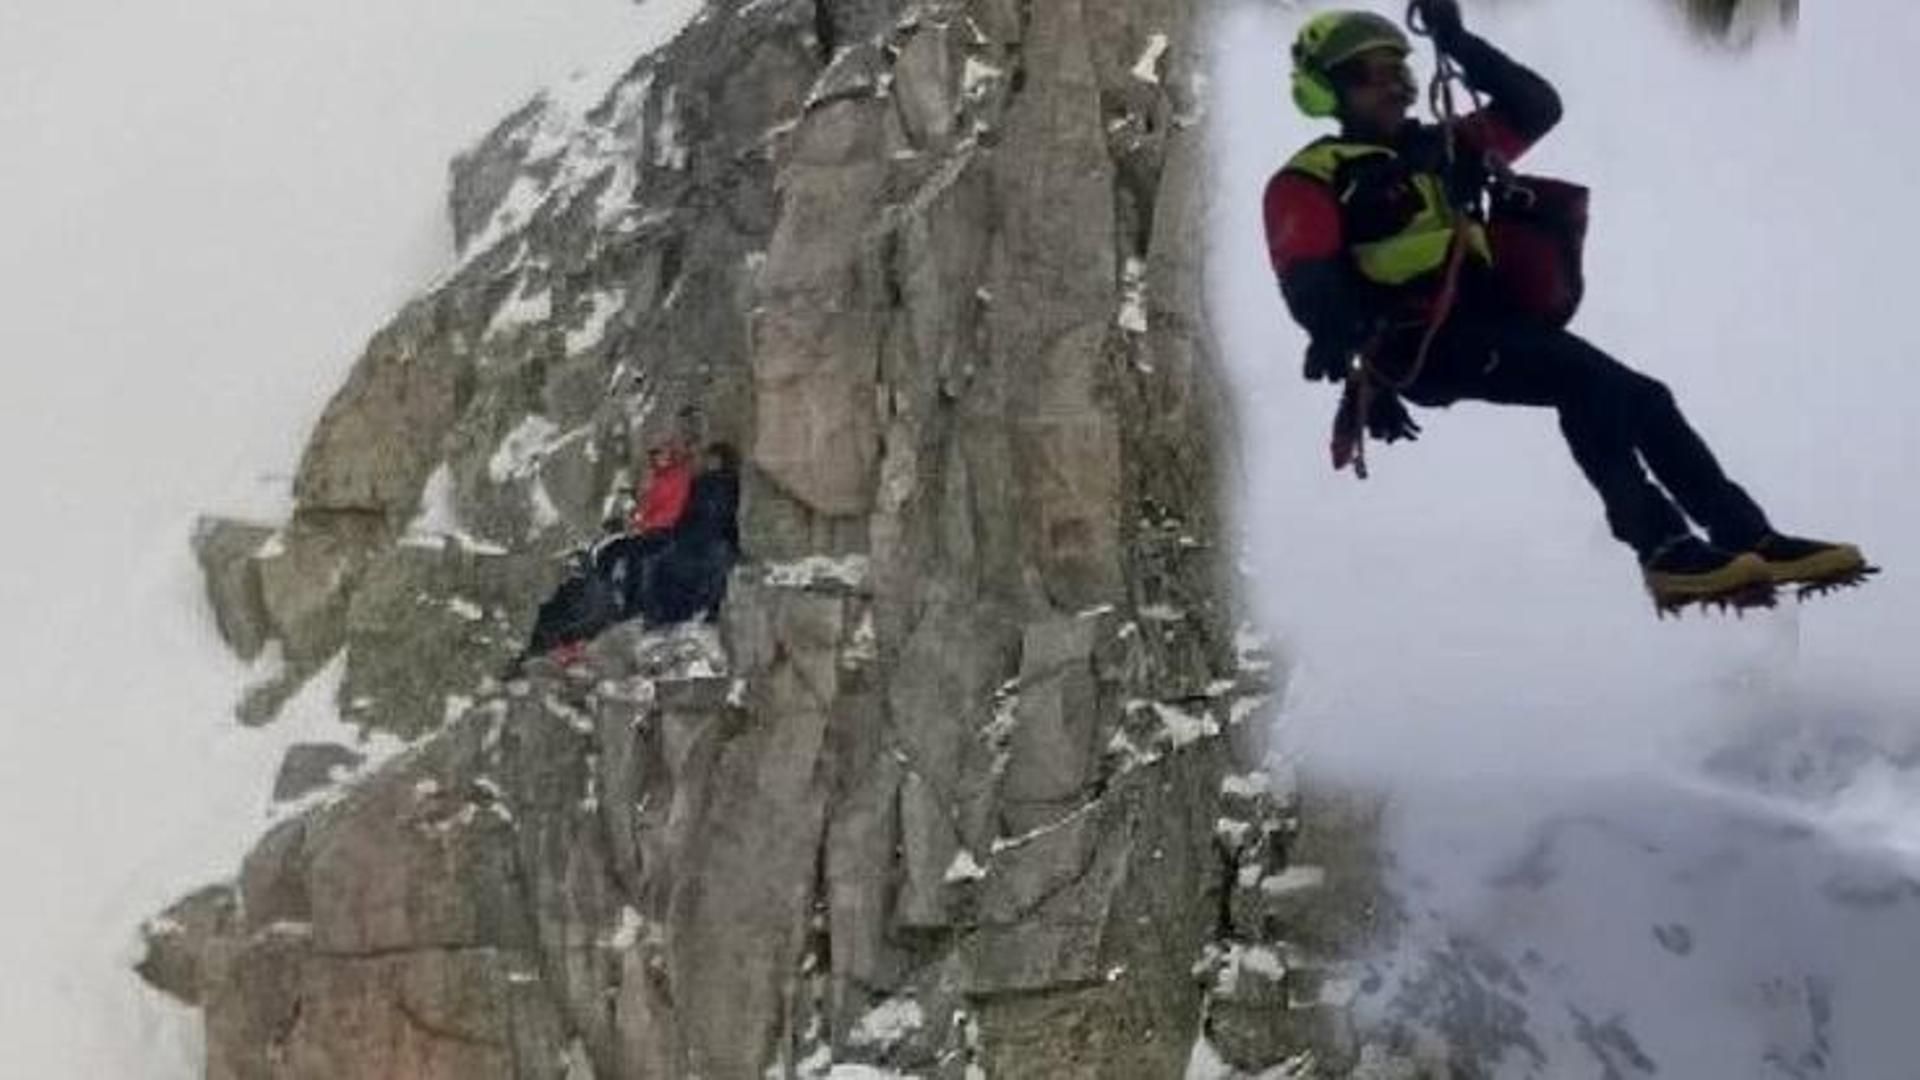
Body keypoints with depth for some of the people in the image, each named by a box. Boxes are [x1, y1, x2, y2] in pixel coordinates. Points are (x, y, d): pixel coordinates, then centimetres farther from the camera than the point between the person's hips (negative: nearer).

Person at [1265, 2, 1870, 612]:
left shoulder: (1441, 147, 24)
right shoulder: (1308, 183, 3)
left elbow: (1536, 107, 23)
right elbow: (1308, 282, -13)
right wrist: (1336, 335, -36)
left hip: (1494, 321, 8)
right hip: (1421, 346, -7)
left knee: (1640, 398, -4)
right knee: (1584, 379, -28)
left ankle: (1749, 538, -2)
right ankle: (1664, 550, -35)